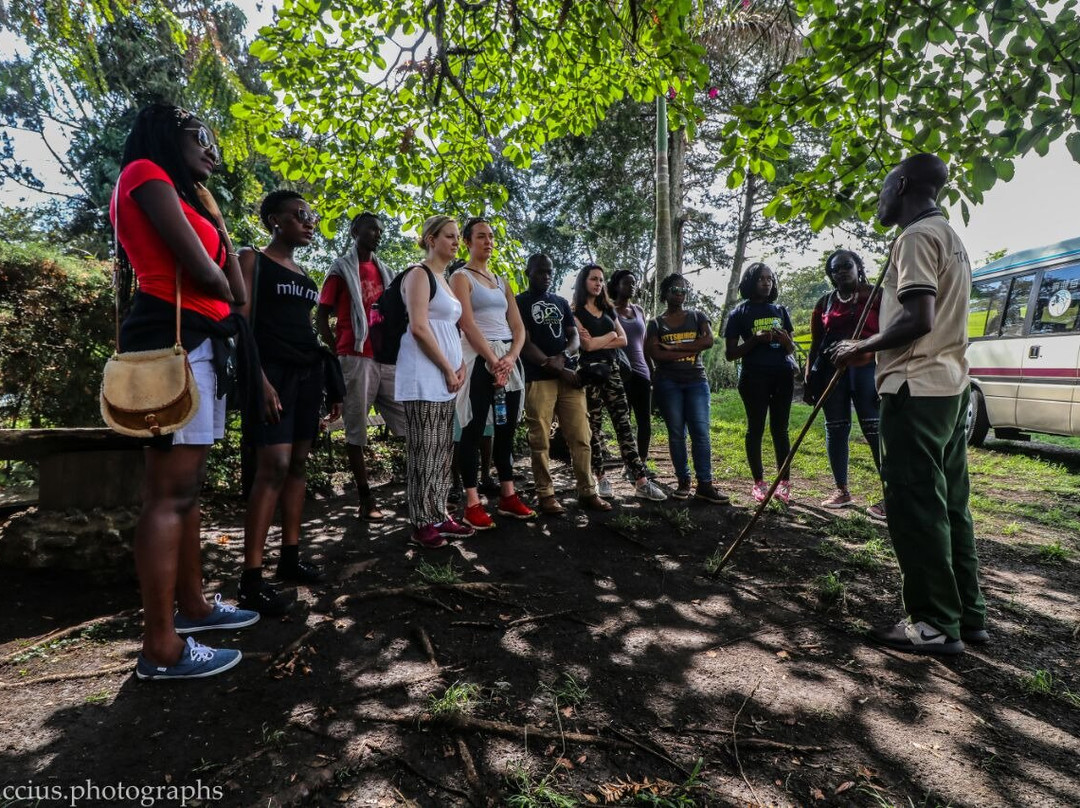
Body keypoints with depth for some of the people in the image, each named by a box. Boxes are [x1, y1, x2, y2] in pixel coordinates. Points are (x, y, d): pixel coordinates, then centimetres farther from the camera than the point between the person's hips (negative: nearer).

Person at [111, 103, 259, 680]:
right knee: (169, 493, -10)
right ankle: (161, 648, -3)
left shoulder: (186, 199, 25)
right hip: (173, 340, -10)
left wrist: (216, 219, 19)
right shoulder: (145, 172, -1)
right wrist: (225, 296, 8)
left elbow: (235, 293, 16)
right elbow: (204, 273, -11)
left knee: (186, 486, 13)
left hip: (197, 343, 10)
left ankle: (191, 604, 24)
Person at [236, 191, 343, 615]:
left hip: (308, 372, 7)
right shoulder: (251, 258, 1)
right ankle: (251, 577, -10)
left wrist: (330, 381, 15)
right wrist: (259, 377, -19)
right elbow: (240, 321, -8)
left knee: (298, 464, 7)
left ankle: (290, 557, 15)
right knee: (273, 466, -15)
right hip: (273, 370, -7)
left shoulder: (304, 274, 20)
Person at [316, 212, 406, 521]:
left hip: (388, 357, 6)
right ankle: (366, 499, 5)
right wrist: (340, 351, -6)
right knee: (356, 428, 0)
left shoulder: (384, 271, 19)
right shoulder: (342, 269, 3)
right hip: (356, 357, -6)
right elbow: (321, 316, 1)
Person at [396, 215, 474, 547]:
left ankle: (439, 515, 17)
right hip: (424, 376, -9)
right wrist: (448, 369, -13)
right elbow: (418, 327, -16)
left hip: (445, 377, 9)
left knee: (442, 450, 10)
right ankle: (422, 523, 2)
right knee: (424, 452, -5)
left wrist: (460, 365, 6)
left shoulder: (444, 279, 20)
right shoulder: (419, 273, -5)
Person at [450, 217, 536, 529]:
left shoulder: (501, 281, 19)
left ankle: (508, 497, 17)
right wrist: (493, 361, -18)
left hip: (508, 359, 7)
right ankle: (472, 504, -1)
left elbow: (518, 326, 11)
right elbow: (468, 325, -13)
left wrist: (510, 358, -7)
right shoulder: (461, 277, -1)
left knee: (507, 428, 9)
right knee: (474, 430, -5)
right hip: (478, 359, -7)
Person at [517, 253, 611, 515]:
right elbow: (524, 344, -5)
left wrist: (562, 357, -8)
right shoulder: (519, 303, 4)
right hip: (538, 379, -5)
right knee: (541, 442, -4)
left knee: (581, 438, 1)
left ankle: (587, 492, 8)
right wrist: (559, 369, -10)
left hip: (569, 376, 5)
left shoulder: (561, 302, 22)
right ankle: (545, 495, 4)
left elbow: (575, 337, 16)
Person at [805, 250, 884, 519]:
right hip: (832, 370, 4)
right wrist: (809, 380, 11)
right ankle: (842, 491, 15)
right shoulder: (825, 303, 14)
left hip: (866, 369, -4)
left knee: (875, 430, -9)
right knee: (835, 430, 5)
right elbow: (815, 345, 16)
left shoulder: (876, 296, 5)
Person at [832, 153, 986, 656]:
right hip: (949, 385, 10)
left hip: (916, 389, -10)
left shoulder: (917, 236, -10)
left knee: (915, 508, -4)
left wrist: (861, 348, -10)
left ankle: (936, 625, 4)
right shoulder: (950, 237, 21)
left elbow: (919, 320, -21)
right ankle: (967, 614, 21)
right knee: (948, 505, 13)